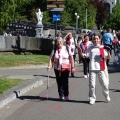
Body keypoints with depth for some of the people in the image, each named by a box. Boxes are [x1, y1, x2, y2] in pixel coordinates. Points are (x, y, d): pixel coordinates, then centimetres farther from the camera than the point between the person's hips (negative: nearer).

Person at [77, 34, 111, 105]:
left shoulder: (103, 48, 5)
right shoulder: (91, 48, 9)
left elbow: (108, 57, 5)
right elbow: (84, 55, 10)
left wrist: (108, 51, -14)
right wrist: (80, 51, -7)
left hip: (101, 68, -1)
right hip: (92, 68, 1)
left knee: (105, 83, 0)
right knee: (92, 84, 0)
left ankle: (107, 96, 26)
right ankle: (92, 98, 14)